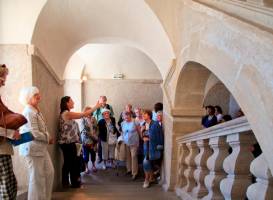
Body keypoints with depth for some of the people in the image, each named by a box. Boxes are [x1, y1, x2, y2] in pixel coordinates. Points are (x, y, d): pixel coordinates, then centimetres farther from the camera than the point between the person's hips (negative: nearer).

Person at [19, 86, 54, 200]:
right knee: (37, 178, 1)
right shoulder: (29, 112, -18)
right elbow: (35, 133, -24)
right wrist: (49, 139, -11)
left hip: (41, 147, 10)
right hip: (33, 148, -10)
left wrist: (48, 138, -1)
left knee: (49, 172, 16)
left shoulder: (36, 111, 15)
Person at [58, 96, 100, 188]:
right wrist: (96, 106, -13)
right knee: (73, 163, 2)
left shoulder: (66, 114, 15)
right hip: (68, 143, -9)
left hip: (67, 142, 9)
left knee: (68, 163, 15)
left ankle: (65, 182, 25)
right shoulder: (67, 113, -16)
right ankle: (75, 183, 14)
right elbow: (83, 114, -18)